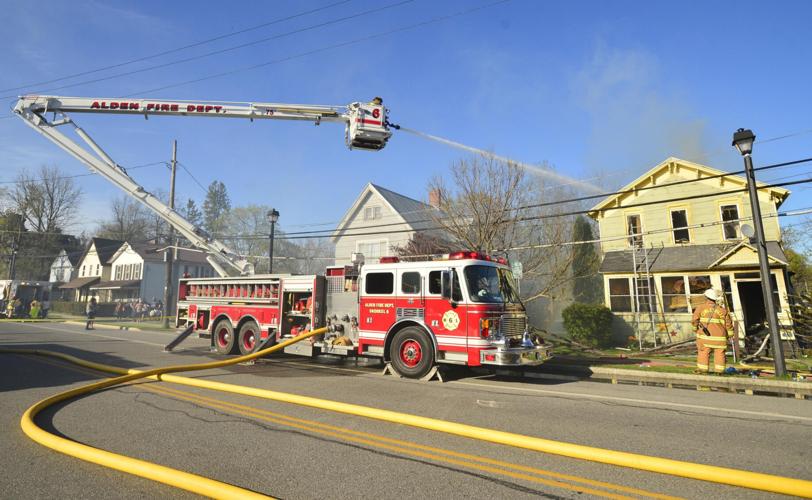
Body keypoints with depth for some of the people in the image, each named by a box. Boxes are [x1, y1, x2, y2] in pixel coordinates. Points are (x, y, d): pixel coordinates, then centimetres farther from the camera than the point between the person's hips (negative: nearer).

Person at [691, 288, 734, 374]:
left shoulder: (701, 307, -2)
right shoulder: (722, 309, 5)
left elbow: (694, 320, -3)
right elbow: (728, 323, 9)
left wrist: (695, 328, 15)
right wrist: (730, 333, 21)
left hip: (705, 335, -2)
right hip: (719, 336, 2)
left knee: (703, 352, 2)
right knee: (719, 353, 7)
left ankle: (702, 368, 1)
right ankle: (719, 370, 8)